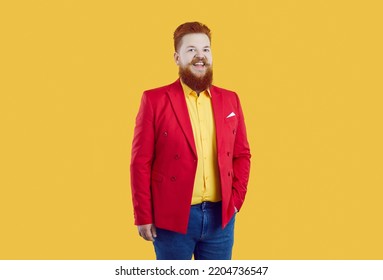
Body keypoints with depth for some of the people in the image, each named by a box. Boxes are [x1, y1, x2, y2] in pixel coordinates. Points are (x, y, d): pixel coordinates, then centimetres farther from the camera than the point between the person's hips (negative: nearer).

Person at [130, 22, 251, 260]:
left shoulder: (230, 100, 7)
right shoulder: (154, 100, -5)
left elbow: (242, 155, 12)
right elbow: (141, 162, -5)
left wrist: (236, 200, 2)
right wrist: (143, 216, -7)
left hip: (221, 216, 4)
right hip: (172, 217, -3)